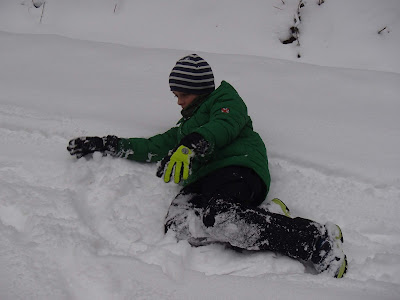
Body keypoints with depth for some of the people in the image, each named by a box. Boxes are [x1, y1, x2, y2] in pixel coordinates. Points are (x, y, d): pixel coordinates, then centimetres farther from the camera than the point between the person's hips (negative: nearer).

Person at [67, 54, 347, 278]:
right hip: (203, 180, 6)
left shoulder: (225, 98, 19)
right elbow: (155, 147, 36)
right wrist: (105, 145, 29)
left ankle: (317, 240, -40)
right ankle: (268, 221, -31)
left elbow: (223, 125, -3)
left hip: (238, 168, -6)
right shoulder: (186, 126, 41)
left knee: (216, 216, -41)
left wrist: (190, 145, -23)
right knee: (178, 223, -31)